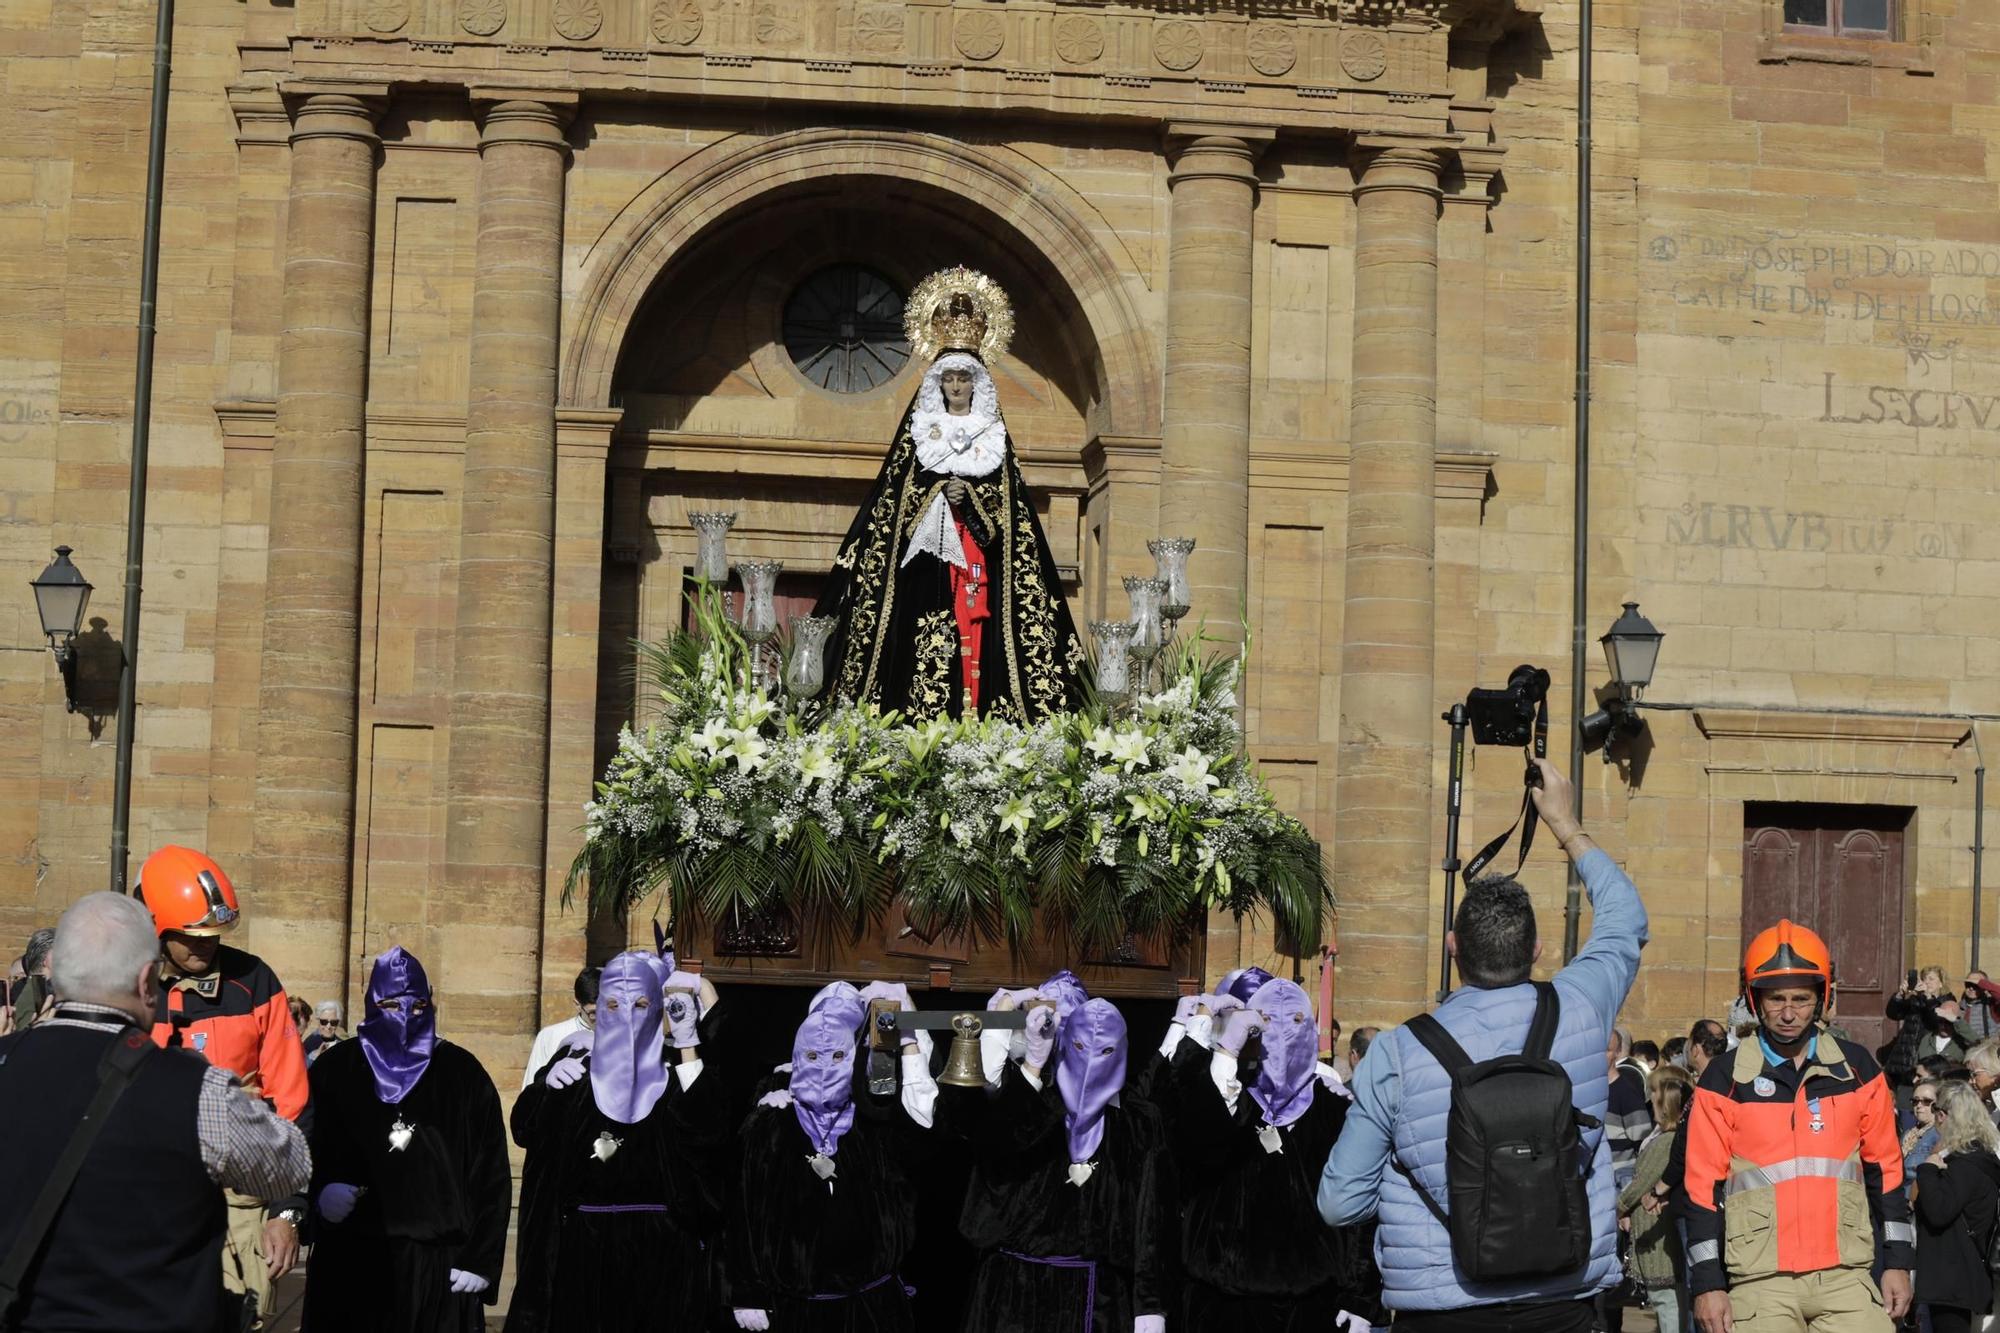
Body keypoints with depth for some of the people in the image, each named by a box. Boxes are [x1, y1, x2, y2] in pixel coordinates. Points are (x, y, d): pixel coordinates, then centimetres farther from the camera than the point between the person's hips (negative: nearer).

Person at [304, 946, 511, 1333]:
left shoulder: (463, 1074, 5)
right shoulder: (334, 1069, 6)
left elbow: (491, 1176, 3)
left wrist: (482, 1260, -3)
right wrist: (321, 1193, -11)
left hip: (440, 1261, 0)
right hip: (351, 1261, 1)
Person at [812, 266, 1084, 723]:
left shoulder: (992, 434, 11)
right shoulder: (919, 430, 10)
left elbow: (1005, 497, 4)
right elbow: (900, 493, 4)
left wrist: (970, 496, -13)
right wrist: (939, 492, -12)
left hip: (978, 552, 1)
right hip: (927, 553, -1)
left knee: (974, 632, -7)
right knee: (928, 641, -9)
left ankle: (977, 716, -7)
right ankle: (922, 718, -9)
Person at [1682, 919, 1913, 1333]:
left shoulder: (1857, 1068, 7)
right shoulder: (1724, 1079, 1)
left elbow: (1885, 1168, 11)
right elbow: (1704, 1186, 1)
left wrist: (1897, 1262, 7)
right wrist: (1707, 1283, -4)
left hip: (1845, 1279, 2)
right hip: (1760, 1283, -2)